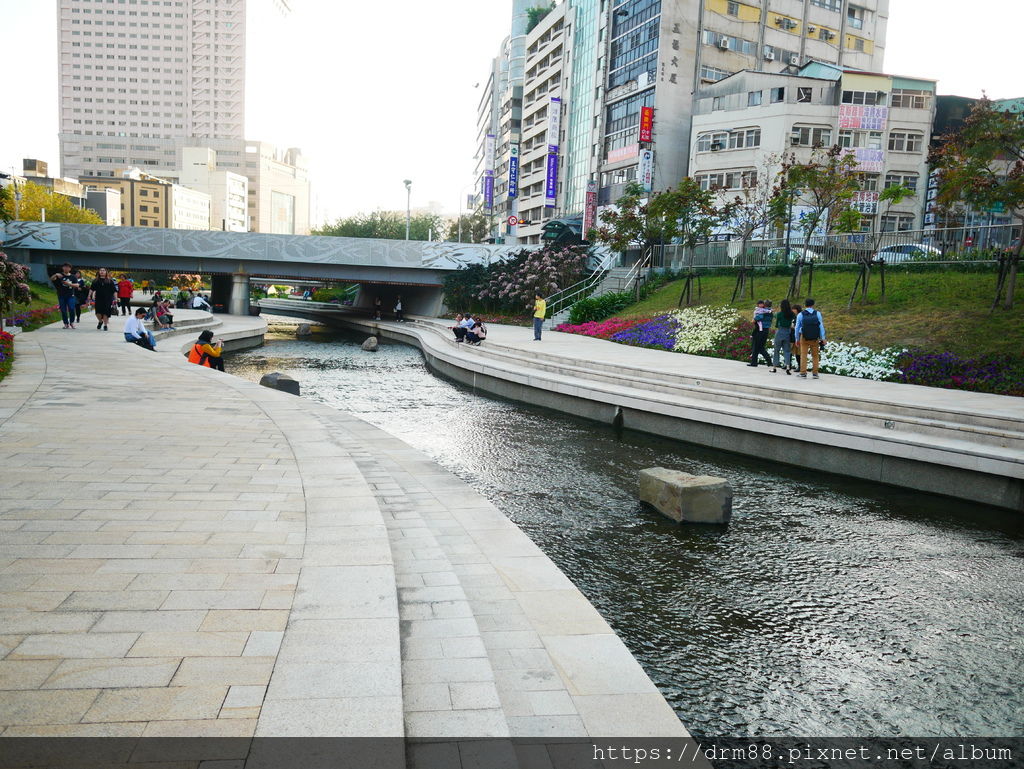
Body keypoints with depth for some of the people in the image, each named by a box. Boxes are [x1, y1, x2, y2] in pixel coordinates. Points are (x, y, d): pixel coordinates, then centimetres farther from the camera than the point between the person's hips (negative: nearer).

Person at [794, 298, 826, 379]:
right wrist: (823, 338, 1)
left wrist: (797, 339, 13)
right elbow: (821, 326, -1)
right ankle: (815, 373, 10)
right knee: (815, 355, 9)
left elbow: (797, 327, 3)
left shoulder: (800, 315, -1)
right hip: (815, 338, 1)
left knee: (803, 355, 3)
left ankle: (803, 373, 0)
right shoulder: (817, 313, -1)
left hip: (804, 337, -1)